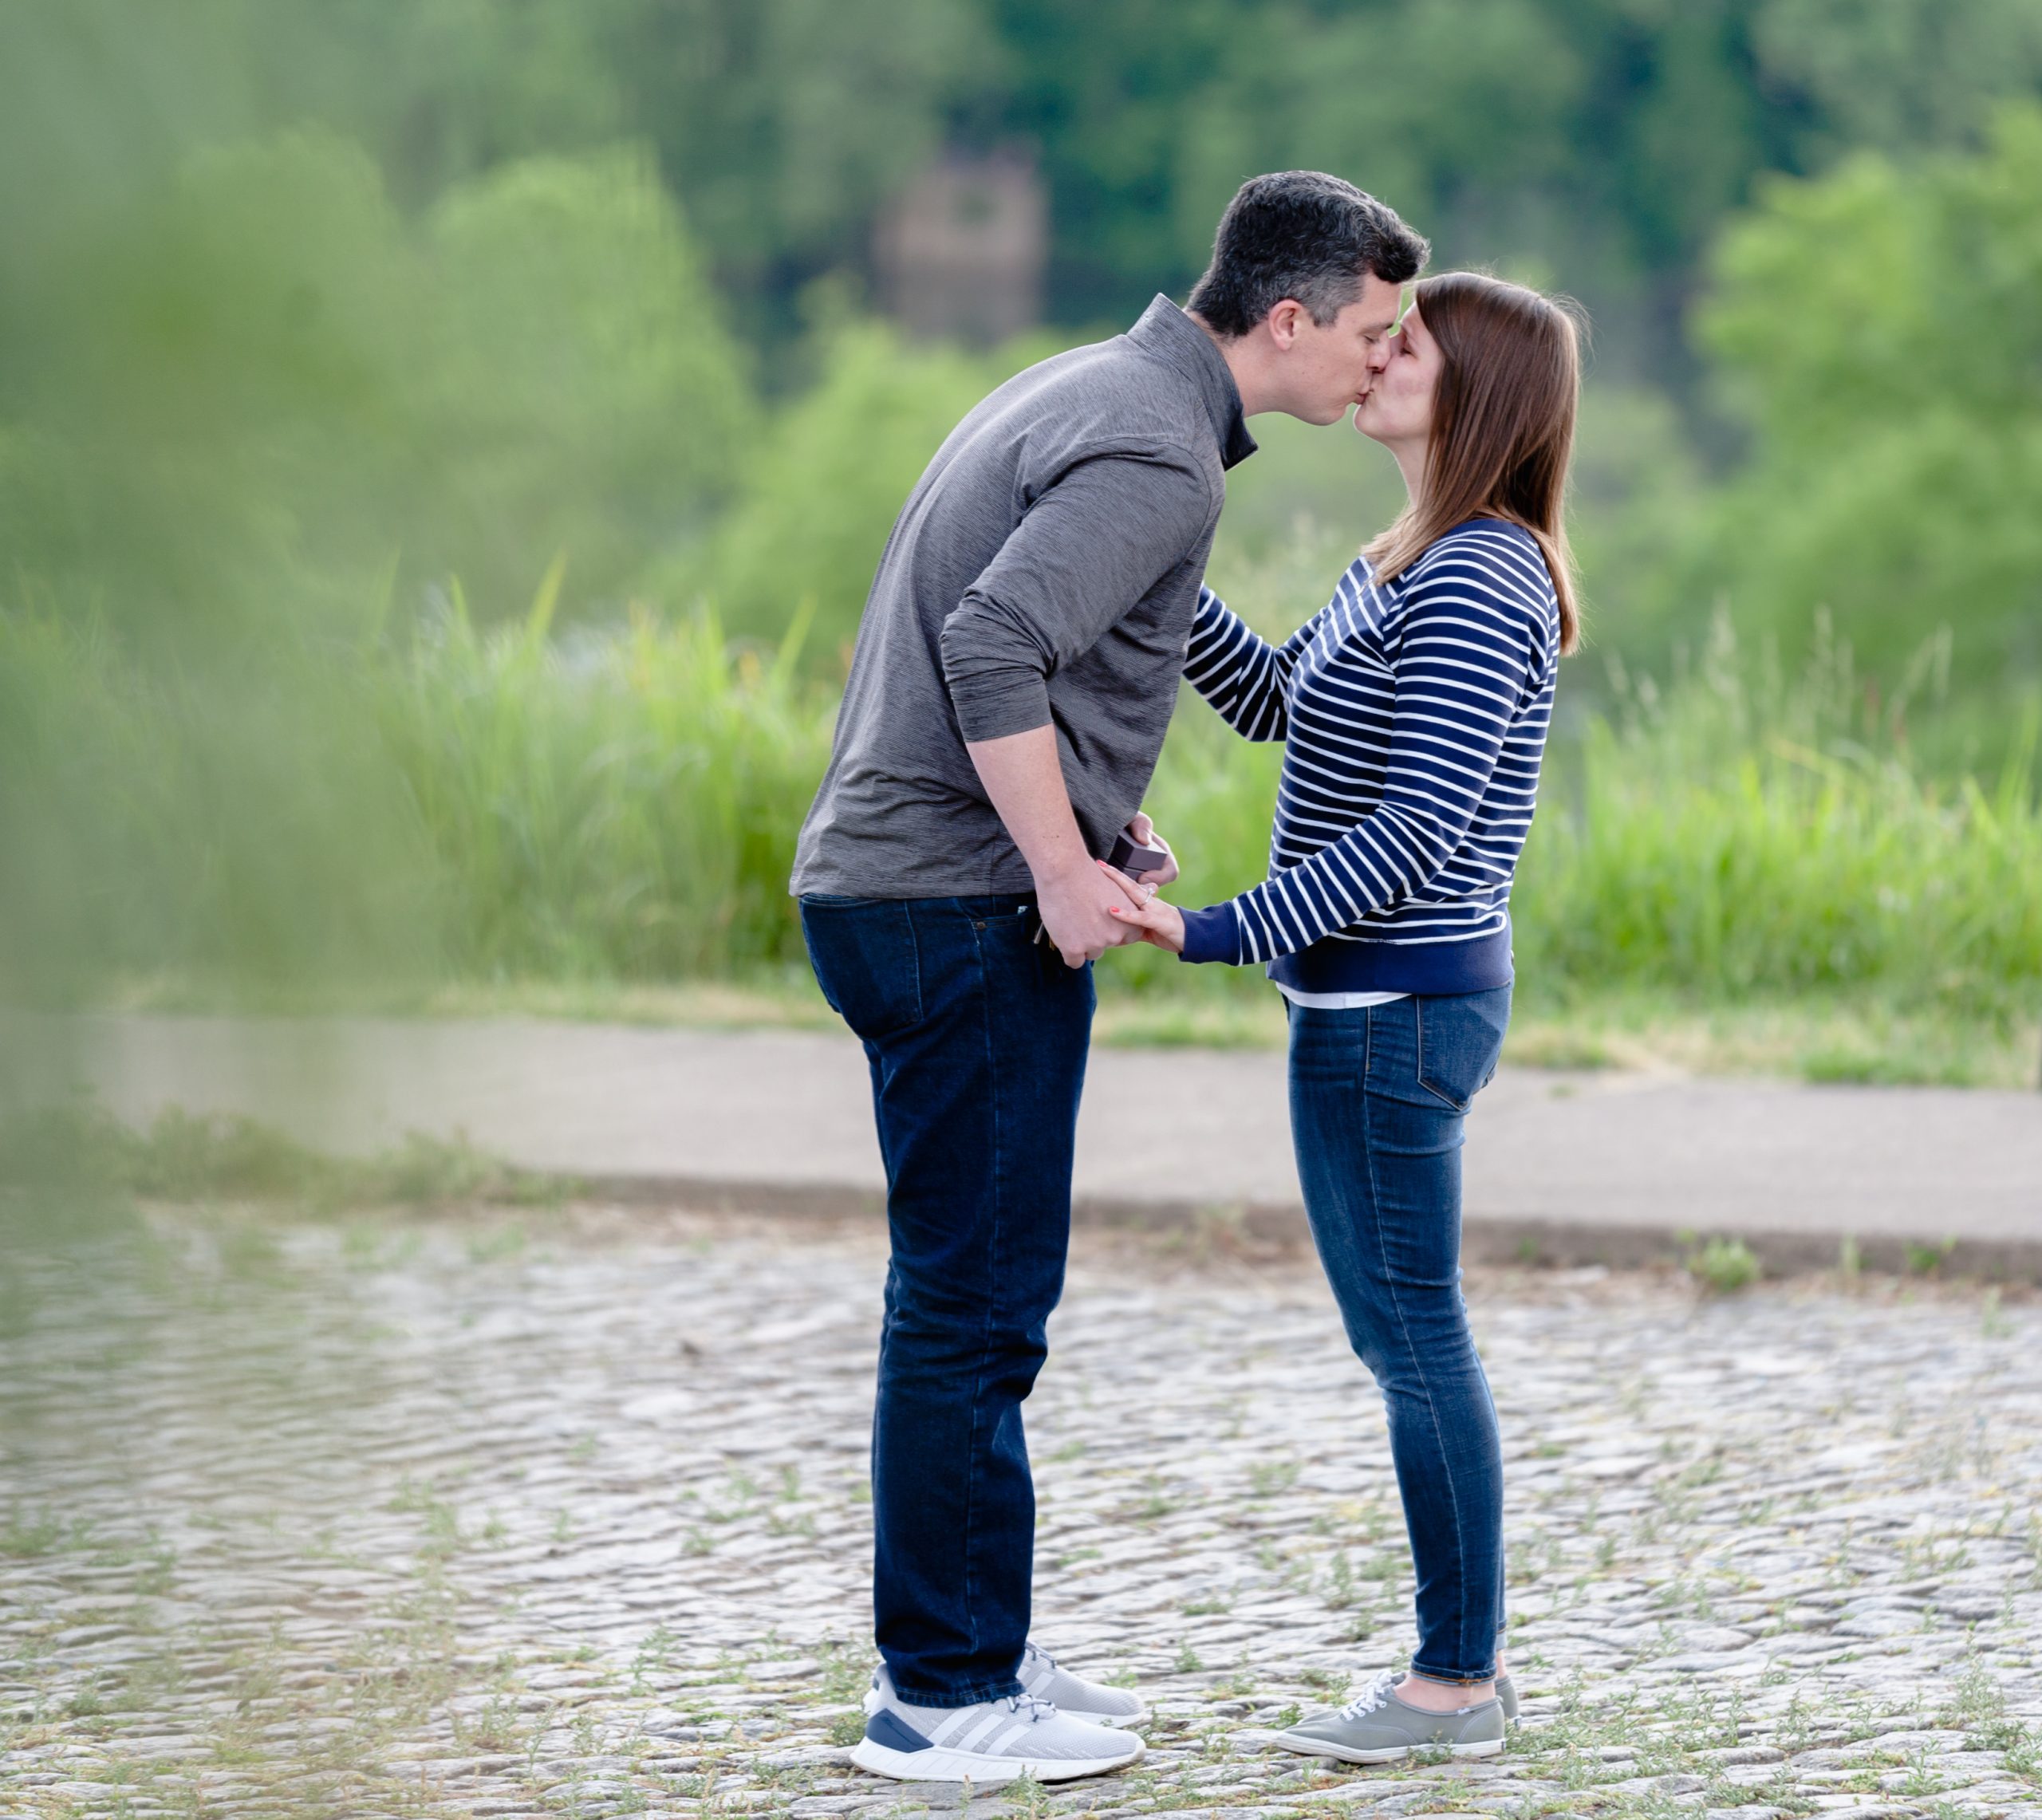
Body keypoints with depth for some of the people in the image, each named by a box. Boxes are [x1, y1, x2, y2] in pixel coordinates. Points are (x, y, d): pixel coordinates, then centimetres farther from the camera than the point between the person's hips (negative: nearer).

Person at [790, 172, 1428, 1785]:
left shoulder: (1087, 390, 16)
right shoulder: (1160, 455, -16)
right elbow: (991, 649, -27)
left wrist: (1093, 803, 20)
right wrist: (1064, 868, -20)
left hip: (892, 882, 10)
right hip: (963, 909, -10)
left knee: (974, 1298, 16)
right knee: (976, 1304, -4)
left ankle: (955, 1652, 23)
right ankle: (947, 1697, 0)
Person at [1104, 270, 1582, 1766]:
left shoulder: (1475, 583, -18)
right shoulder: (1414, 568, 13)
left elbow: (1420, 829, -24)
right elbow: (1271, 700, 24)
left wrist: (1226, 933, -25)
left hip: (1394, 1006, -10)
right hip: (1380, 999, 10)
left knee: (1412, 1334, -3)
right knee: (1405, 1338, 14)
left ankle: (1456, 1681, 4)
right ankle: (1466, 1663, 20)